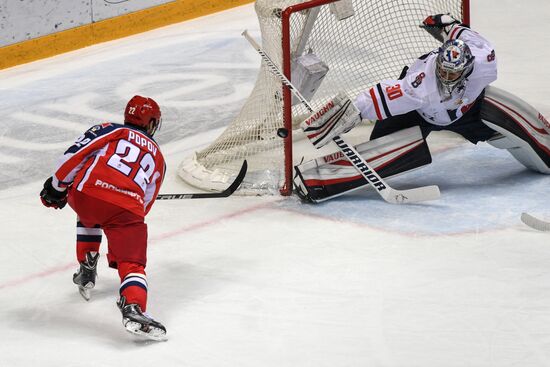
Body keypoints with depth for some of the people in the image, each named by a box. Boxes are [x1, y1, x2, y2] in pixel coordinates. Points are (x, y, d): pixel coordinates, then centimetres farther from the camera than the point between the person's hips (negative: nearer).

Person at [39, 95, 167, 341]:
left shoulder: (110, 131, 23)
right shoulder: (157, 157, 33)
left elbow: (75, 154, 7)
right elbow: (146, 203, 36)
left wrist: (57, 186, 18)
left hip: (84, 194, 1)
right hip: (127, 208, -1)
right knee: (132, 263, -3)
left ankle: (87, 268, 36)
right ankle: (133, 308, -31)